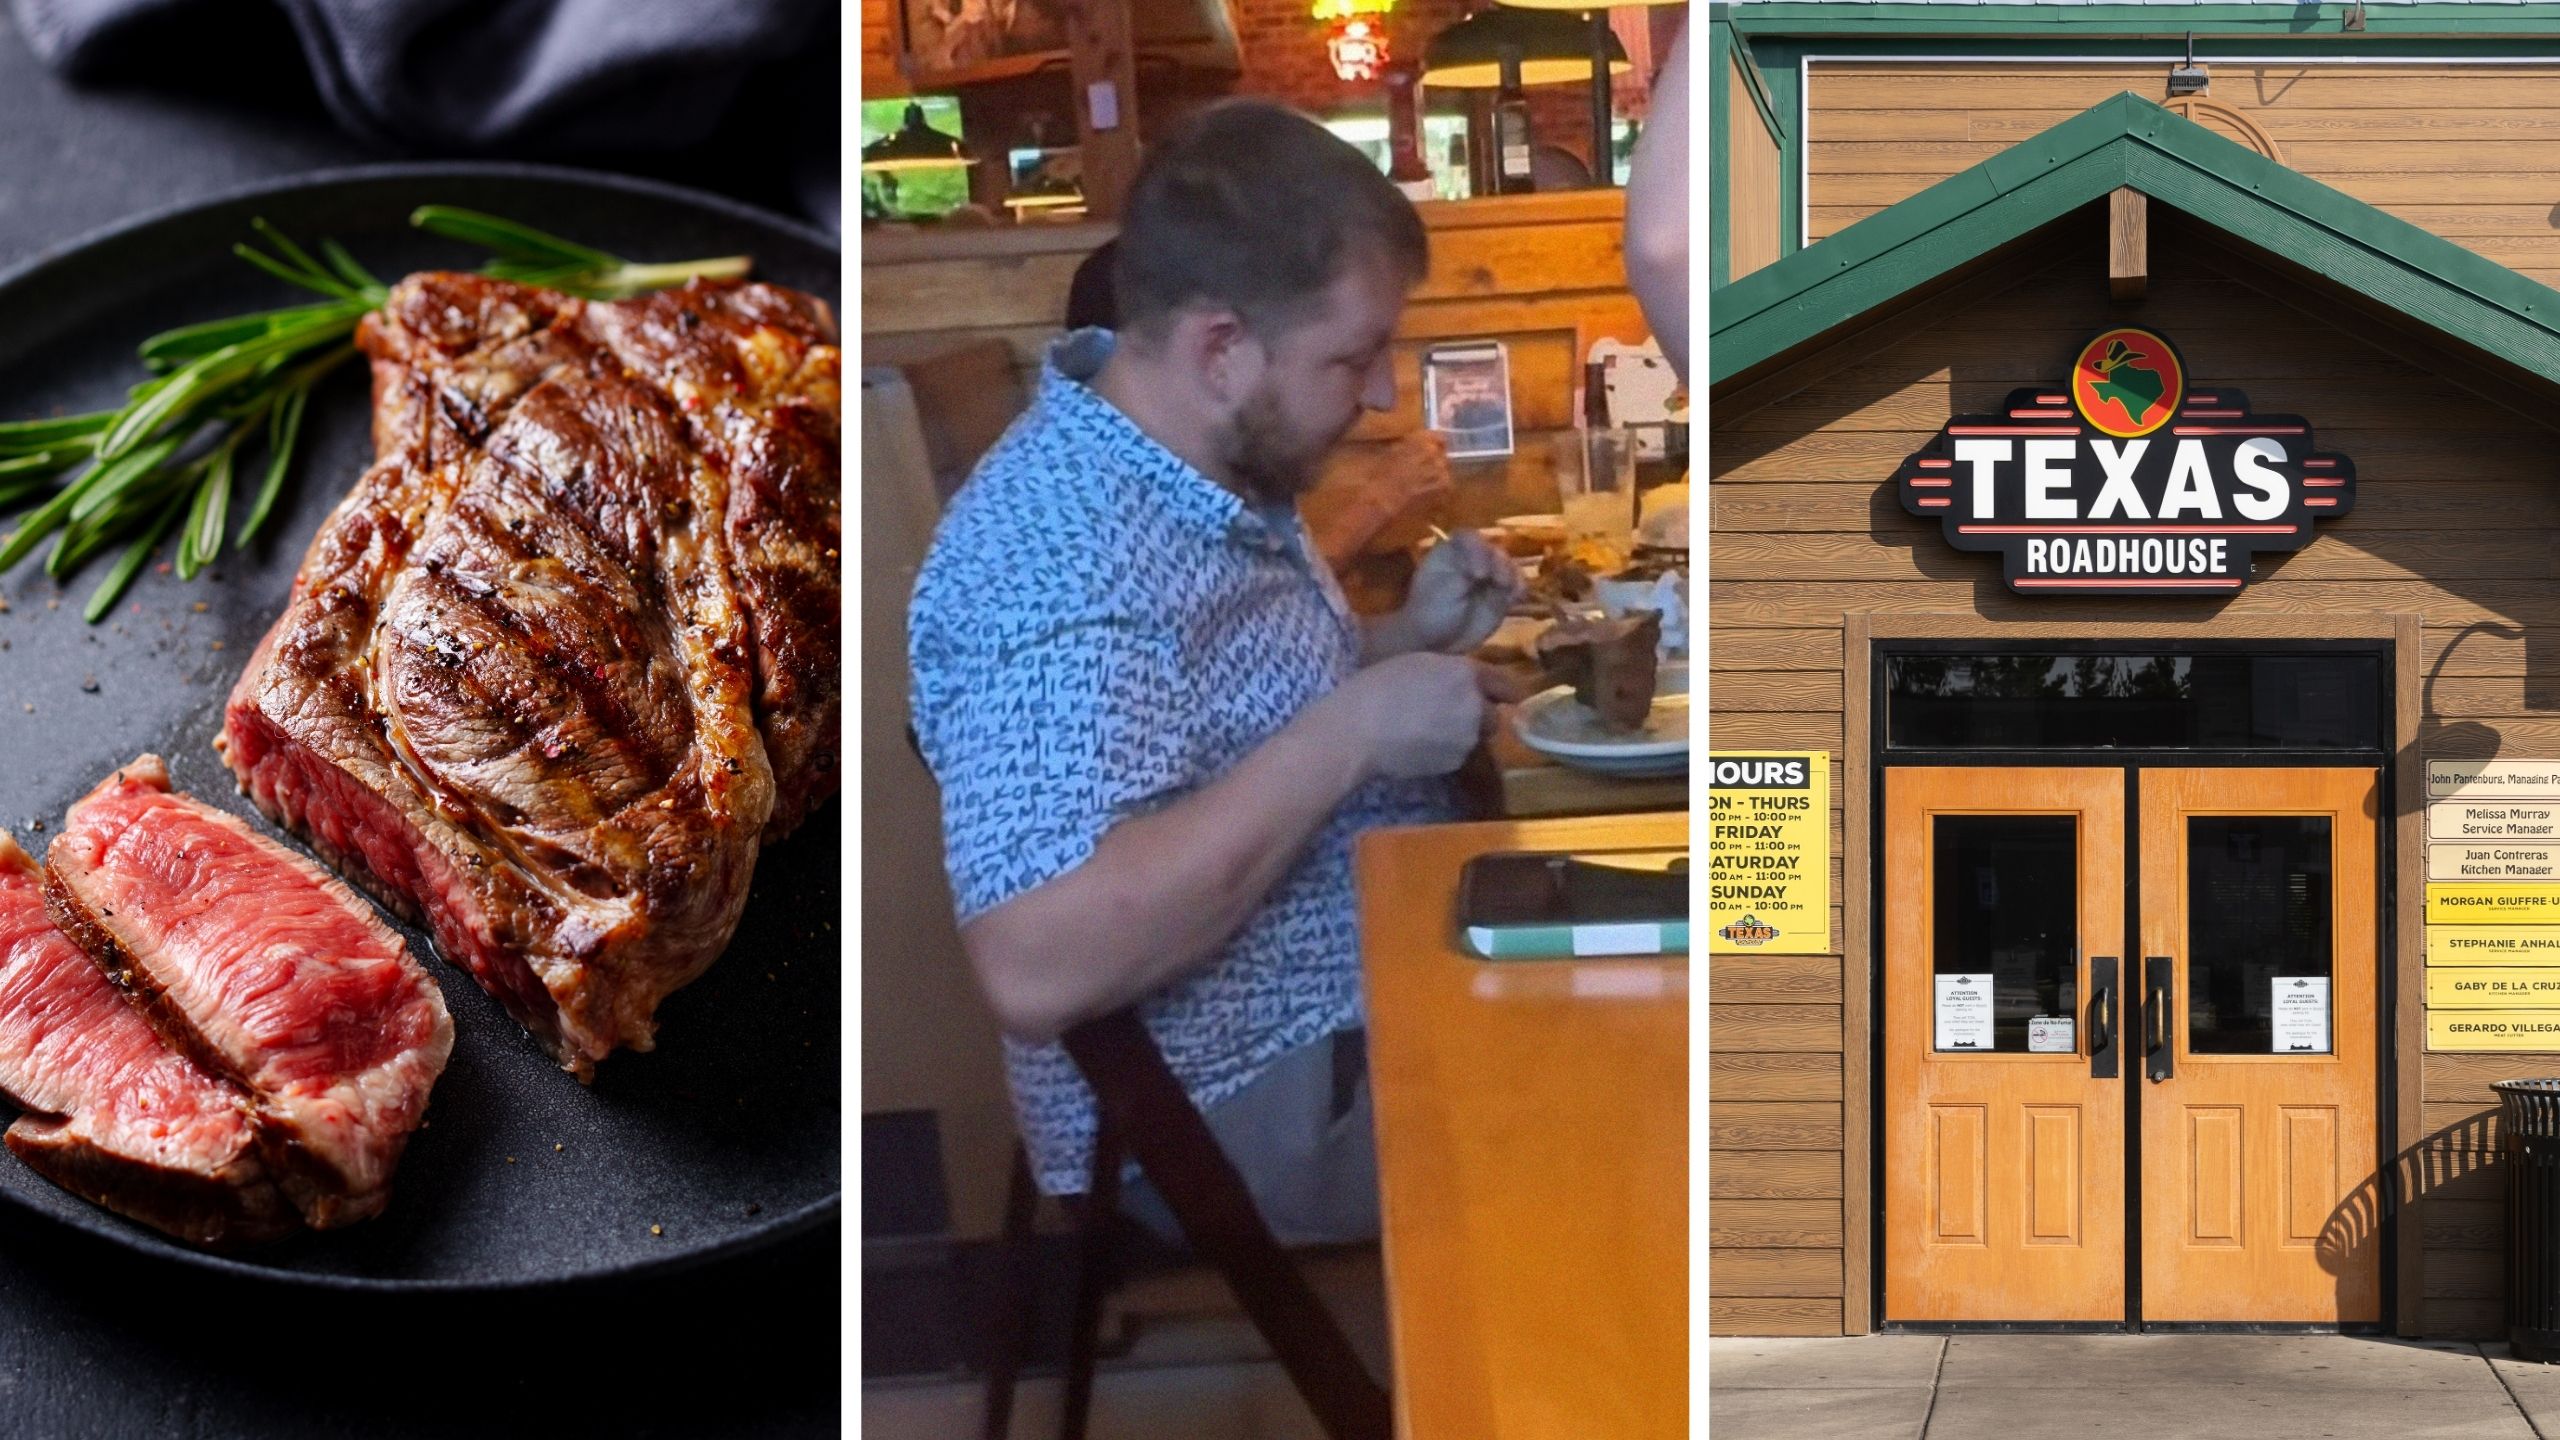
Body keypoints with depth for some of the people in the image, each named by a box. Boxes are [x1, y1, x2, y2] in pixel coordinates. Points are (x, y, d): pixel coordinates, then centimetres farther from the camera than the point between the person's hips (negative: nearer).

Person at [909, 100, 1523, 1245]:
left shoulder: (1218, 462, 3)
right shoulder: (1059, 559, -27)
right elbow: (1036, 969, -37)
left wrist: (1401, 640, 1)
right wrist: (1351, 733, -30)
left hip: (1377, 1008, 9)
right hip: (1243, 1127, -9)